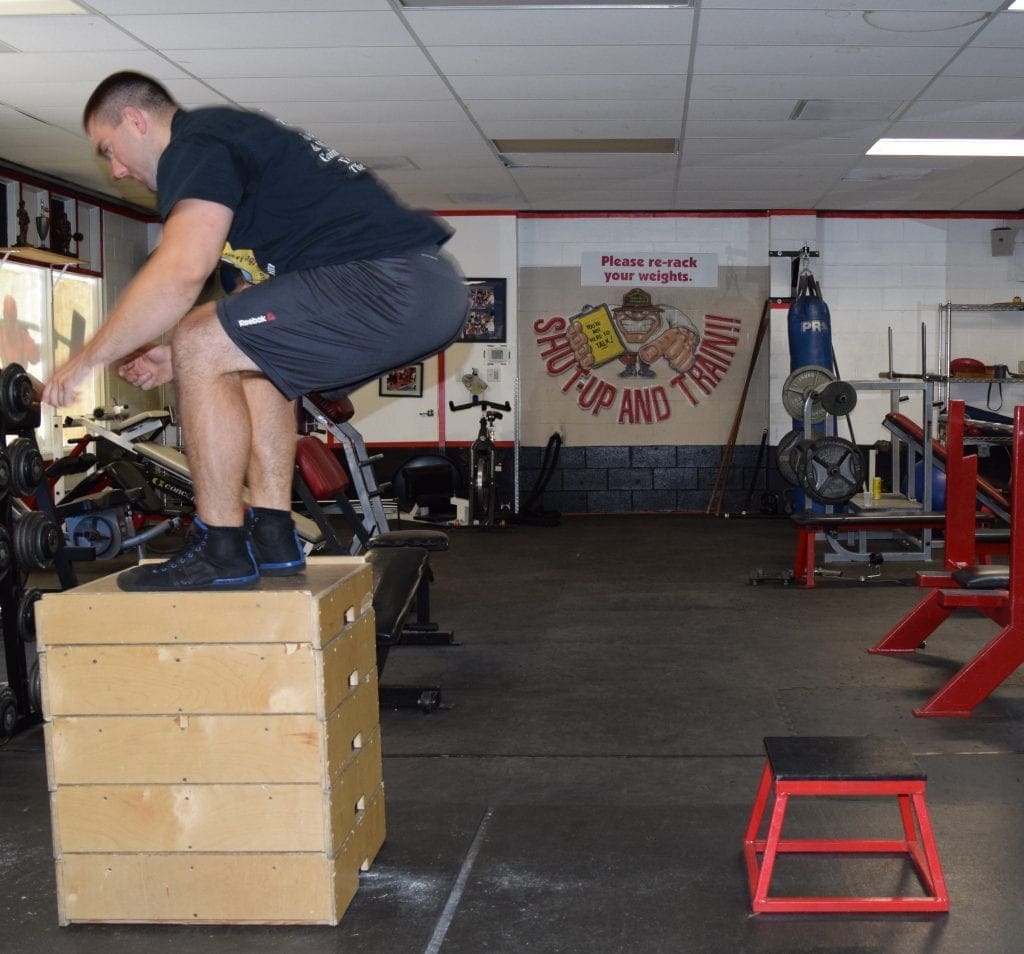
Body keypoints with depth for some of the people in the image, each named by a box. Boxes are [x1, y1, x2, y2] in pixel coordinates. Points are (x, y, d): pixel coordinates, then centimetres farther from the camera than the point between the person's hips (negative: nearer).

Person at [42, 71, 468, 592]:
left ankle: (221, 549, -1)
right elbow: (274, 291, 32)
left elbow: (181, 272, -19)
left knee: (202, 350, -9)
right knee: (254, 359, 24)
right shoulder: (231, 134, 28)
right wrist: (184, 356, 31)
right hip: (431, 293, 11)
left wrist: (87, 359, -8)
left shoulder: (196, 144, -3)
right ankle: (271, 536, 21)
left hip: (391, 283, -11)